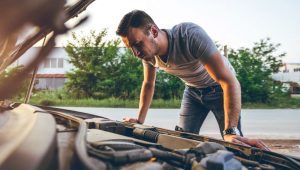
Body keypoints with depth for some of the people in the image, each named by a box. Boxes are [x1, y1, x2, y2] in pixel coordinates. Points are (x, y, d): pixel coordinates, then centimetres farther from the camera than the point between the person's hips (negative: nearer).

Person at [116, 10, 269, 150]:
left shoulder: (191, 35, -37)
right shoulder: (148, 53, -16)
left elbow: (229, 81, -41)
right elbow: (148, 85, 4)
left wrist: (231, 131, -49)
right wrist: (140, 120, 0)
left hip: (219, 88, -5)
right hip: (193, 90, 5)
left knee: (234, 144, -9)